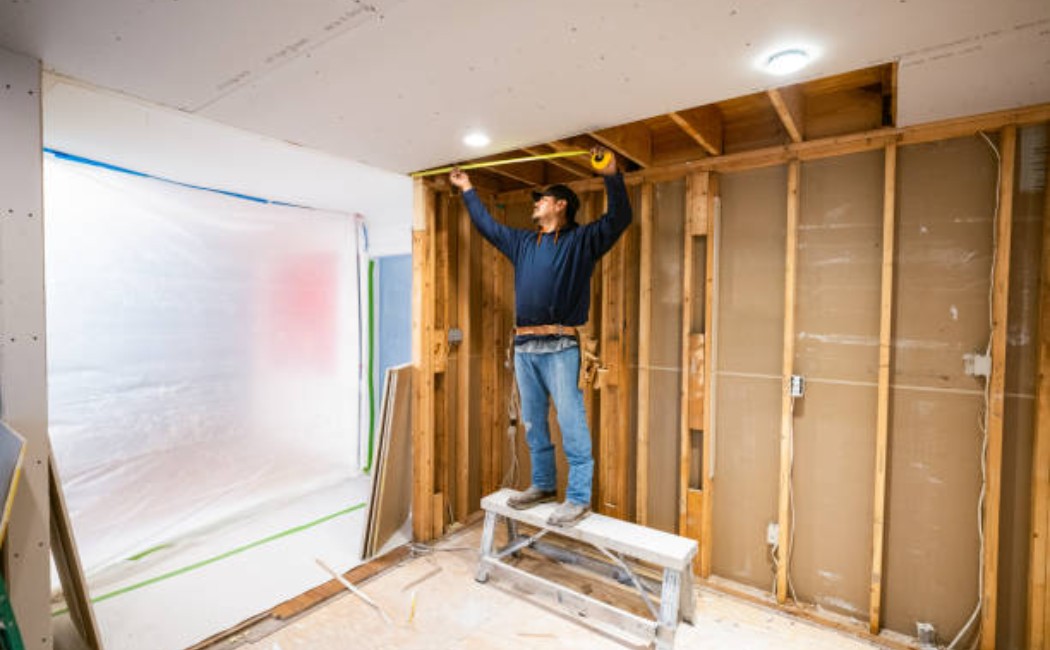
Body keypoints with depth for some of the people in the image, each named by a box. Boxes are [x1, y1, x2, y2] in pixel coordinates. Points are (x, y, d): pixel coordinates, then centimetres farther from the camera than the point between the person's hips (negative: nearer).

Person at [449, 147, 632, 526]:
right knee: (533, 423, 13)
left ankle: (579, 498, 5)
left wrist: (611, 176, -18)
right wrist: (467, 190, 39)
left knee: (571, 424, -5)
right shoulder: (522, 242, 21)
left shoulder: (581, 240, 4)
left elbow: (619, 218, -7)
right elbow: (486, 224, 32)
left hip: (559, 346, -6)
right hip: (523, 347, 7)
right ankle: (543, 485, 27)